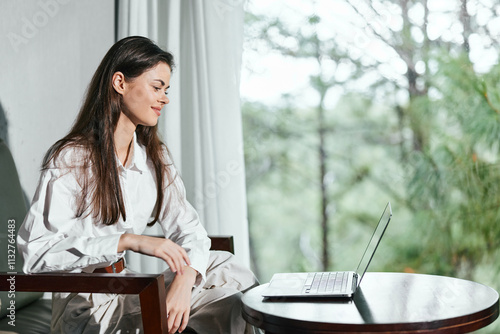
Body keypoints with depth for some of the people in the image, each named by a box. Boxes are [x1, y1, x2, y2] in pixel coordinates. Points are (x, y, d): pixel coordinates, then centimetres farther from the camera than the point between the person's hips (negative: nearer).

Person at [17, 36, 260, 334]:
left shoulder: (155, 156, 8)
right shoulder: (69, 159, -12)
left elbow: (188, 227, 1)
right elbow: (37, 252, -20)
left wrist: (183, 281, -19)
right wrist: (129, 241, -29)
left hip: (132, 290, 7)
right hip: (85, 304, -7)